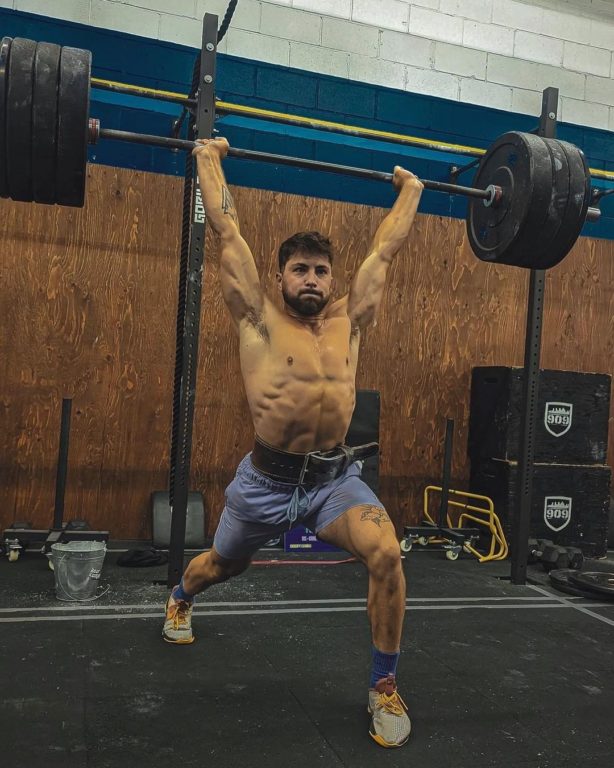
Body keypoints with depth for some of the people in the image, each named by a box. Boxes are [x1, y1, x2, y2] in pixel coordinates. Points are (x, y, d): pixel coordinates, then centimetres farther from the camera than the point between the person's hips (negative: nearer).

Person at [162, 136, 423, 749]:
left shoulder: (348, 321, 1)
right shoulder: (258, 318, -6)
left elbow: (384, 249, 11)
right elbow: (228, 231, -3)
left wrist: (409, 190, 19)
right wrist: (209, 158, 6)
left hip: (336, 477, 1)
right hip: (267, 478, -1)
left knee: (386, 555, -25)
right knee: (221, 565, 23)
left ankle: (384, 688, -3)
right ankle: (180, 599, 62)